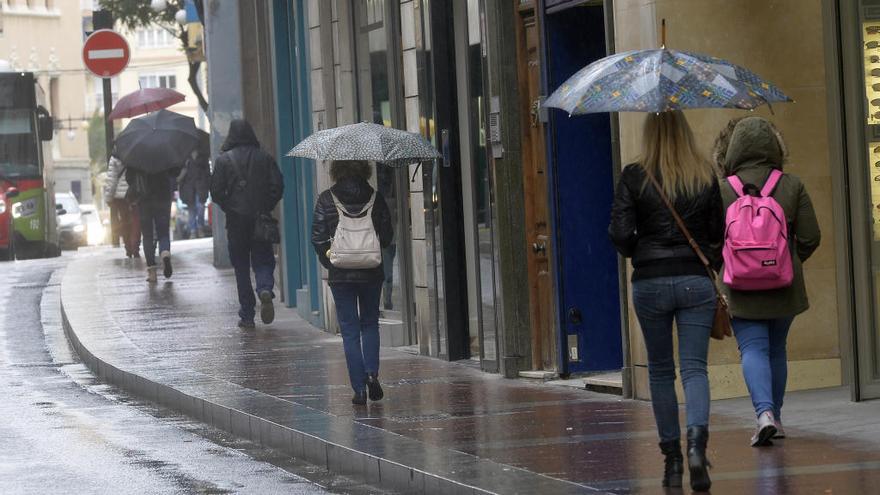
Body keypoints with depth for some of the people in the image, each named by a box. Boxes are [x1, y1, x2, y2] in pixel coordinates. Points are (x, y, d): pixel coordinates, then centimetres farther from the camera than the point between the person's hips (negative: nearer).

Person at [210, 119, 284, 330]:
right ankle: (265, 289, -23)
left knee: (241, 267, 6)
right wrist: (266, 207, 9)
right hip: (261, 219, 1)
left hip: (236, 220, -1)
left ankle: (247, 316, 4)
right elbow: (277, 186, -2)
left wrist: (229, 208, 8)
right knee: (263, 260, 10)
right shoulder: (265, 158, 2)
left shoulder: (223, 160, -3)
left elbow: (216, 191, -7)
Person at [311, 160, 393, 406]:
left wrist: (329, 262, 8)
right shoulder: (376, 198, -4)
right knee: (370, 323, 19)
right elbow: (387, 236, 0)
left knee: (350, 330, 5)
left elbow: (318, 238, -8)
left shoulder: (326, 200, -7)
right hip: (372, 272, 1)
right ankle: (372, 372, -1)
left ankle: (359, 388, 2)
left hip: (340, 275, -1)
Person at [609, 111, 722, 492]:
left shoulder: (634, 177, -5)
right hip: (696, 280, 1)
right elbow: (718, 234, 4)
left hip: (650, 283, -1)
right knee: (695, 368, -1)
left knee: (660, 371, 11)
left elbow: (619, 234, -8)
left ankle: (672, 459, 13)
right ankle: (696, 442, -26)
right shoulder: (706, 177, 1)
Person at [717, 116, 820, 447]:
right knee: (777, 349, 16)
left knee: (753, 349, -4)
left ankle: (765, 412, -24)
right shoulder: (792, 186, -2)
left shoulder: (724, 190, -7)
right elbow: (810, 237, -2)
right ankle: (775, 417, 23)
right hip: (785, 285, 3)